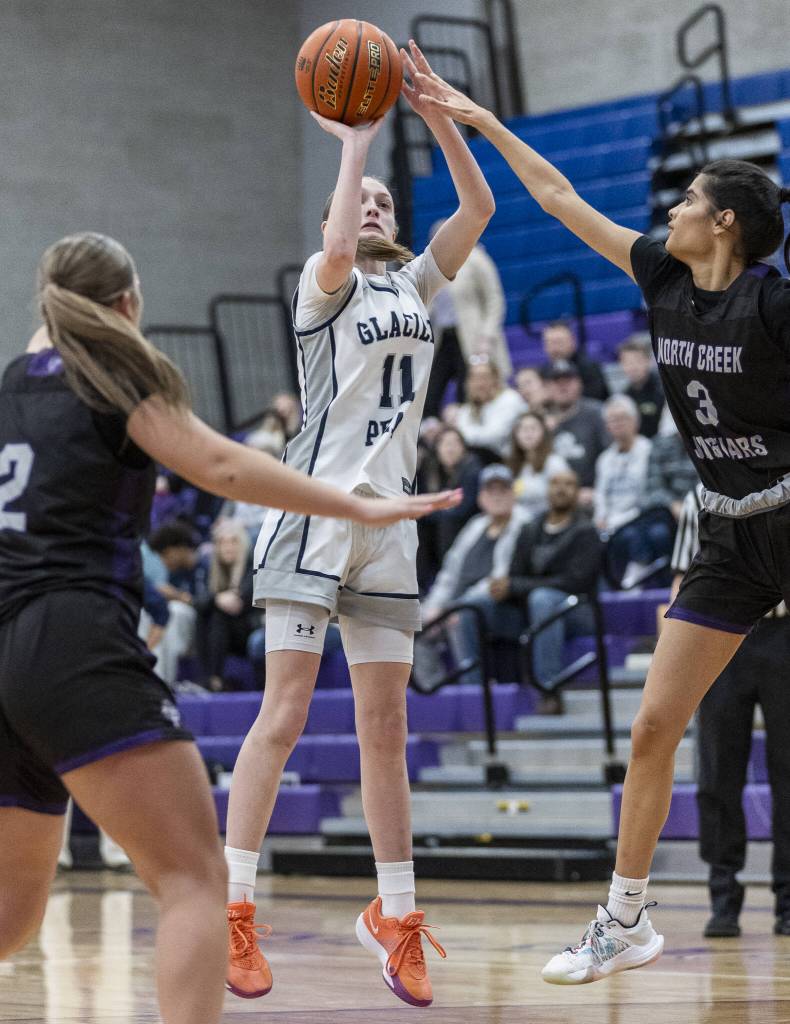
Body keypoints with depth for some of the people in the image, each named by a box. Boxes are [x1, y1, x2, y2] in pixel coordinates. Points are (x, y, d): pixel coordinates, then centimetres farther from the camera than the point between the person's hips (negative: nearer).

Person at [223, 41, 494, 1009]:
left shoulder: (415, 285, 17)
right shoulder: (323, 283, 1)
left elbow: (479, 207, 7)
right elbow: (336, 253, -24)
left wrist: (434, 112, -1)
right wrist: (354, 145, -14)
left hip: (388, 522, 6)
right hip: (315, 511, -6)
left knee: (385, 728, 8)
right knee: (284, 713, -11)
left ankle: (394, 915, 14)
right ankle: (229, 908, -11)